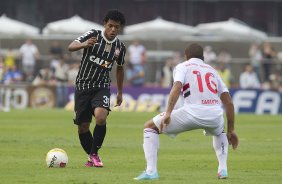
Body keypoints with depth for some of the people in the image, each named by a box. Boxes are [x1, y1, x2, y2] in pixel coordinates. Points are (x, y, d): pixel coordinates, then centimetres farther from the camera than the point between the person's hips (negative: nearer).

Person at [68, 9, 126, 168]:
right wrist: (84, 45, -42)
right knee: (83, 127, 1)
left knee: (101, 117, -27)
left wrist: (120, 92, 22)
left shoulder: (120, 47, 0)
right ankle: (91, 157, 25)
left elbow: (120, 68, 17)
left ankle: (94, 154, -9)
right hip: (83, 86, 0)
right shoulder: (93, 35, -9)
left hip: (102, 87, 0)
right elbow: (71, 47, -20)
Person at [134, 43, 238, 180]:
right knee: (219, 133, 42)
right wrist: (231, 131, 27)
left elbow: (177, 87, -8)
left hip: (192, 112, -4)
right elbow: (228, 102, 22)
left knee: (150, 127, 13)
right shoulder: (212, 70, 28)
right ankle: (223, 169, 25)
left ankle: (151, 171, 0)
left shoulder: (182, 66, 15)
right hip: (215, 114, 4)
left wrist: (168, 113, -16)